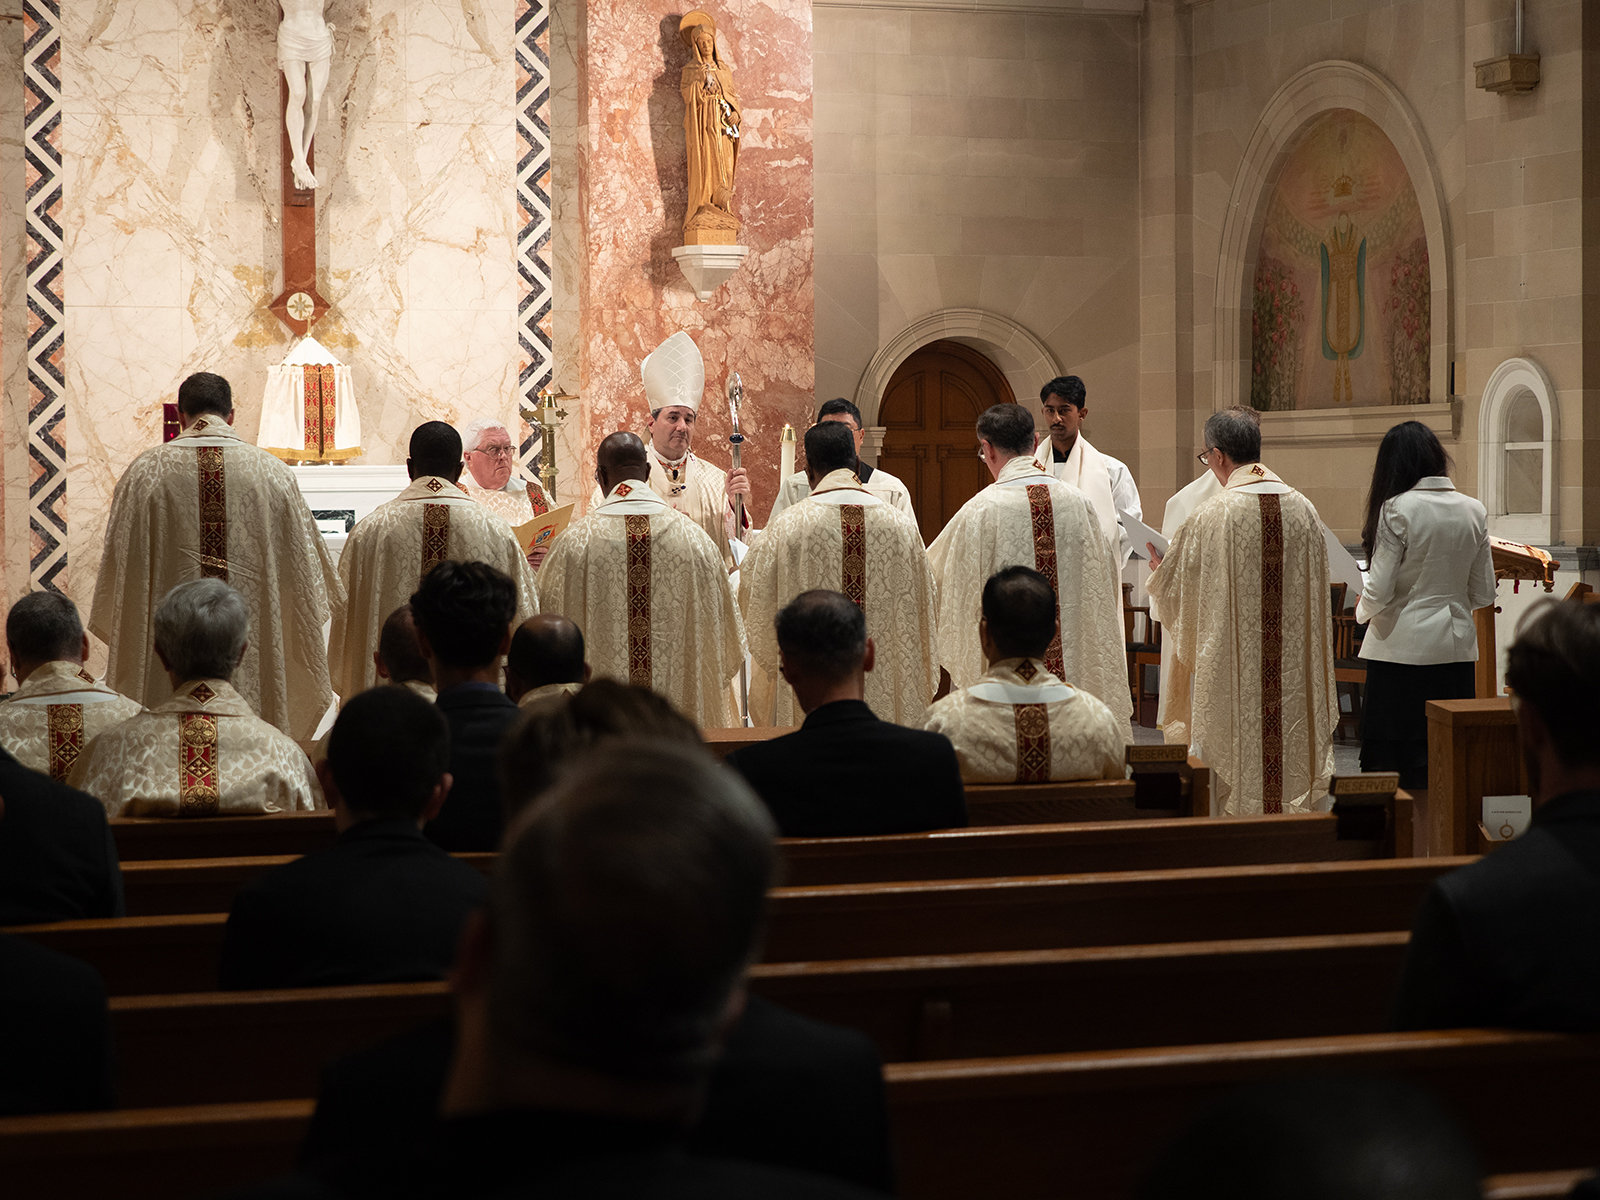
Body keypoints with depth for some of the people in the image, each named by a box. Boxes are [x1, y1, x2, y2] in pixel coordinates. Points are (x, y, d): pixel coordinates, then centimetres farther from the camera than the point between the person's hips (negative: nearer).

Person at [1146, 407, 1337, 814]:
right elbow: (1317, 595, 12)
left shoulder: (1211, 516, -14)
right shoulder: (1303, 509, 2)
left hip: (1230, 669, -4)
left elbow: (1175, 592, -2)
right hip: (1293, 671, 5)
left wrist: (1159, 569, 19)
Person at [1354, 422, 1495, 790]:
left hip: (1404, 647, -5)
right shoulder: (1474, 511, 3)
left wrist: (1363, 609, 9)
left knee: (1392, 759, 1)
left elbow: (1379, 591, -12)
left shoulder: (1397, 509, -11)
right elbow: (1484, 594, 7)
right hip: (1457, 647, 5)